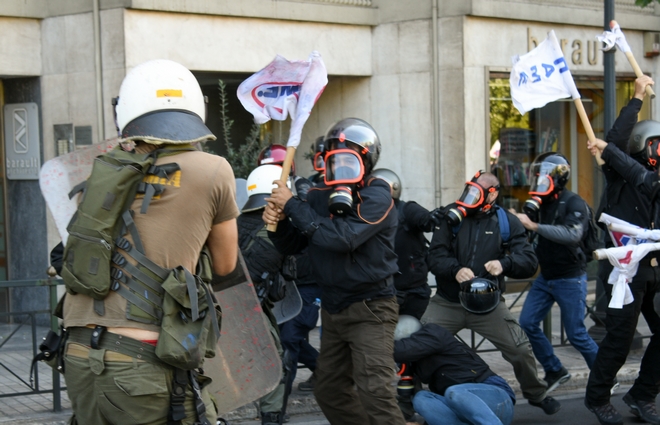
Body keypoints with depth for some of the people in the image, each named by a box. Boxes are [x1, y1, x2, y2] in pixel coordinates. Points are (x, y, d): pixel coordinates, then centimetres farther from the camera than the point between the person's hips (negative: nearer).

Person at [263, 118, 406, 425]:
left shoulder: (377, 197, -15)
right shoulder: (319, 196, 4)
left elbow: (342, 237, -29)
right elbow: (292, 246, 10)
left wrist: (292, 205, -23)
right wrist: (278, 221, -13)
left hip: (369, 308, -7)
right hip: (332, 308, 8)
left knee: (374, 390, -19)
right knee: (329, 391, 15)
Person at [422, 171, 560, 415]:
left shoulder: (506, 222, 0)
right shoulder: (451, 217, -2)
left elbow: (529, 261, -7)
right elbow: (435, 256, -9)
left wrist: (504, 263, -28)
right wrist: (455, 269, -30)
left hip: (487, 305, 0)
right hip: (447, 303, 0)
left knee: (521, 350, 1)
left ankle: (536, 395, 27)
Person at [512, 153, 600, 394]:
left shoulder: (574, 203, -15)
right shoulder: (541, 203, 6)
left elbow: (573, 234, -32)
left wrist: (534, 226, -34)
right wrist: (519, 222, -9)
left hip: (570, 279, -7)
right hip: (546, 277, 7)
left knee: (576, 334, -4)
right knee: (528, 323, 1)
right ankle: (555, 371, 16)